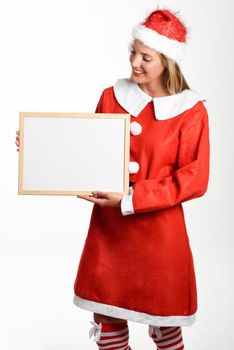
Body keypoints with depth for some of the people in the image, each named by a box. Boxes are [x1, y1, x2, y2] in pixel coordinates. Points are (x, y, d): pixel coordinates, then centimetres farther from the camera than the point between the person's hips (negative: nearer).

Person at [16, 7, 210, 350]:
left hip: (158, 230, -3)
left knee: (163, 317, 10)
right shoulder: (111, 97, 3)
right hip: (108, 226, 4)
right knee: (105, 312, 12)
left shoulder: (191, 112, -9)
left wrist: (131, 199, -20)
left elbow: (194, 179, -12)